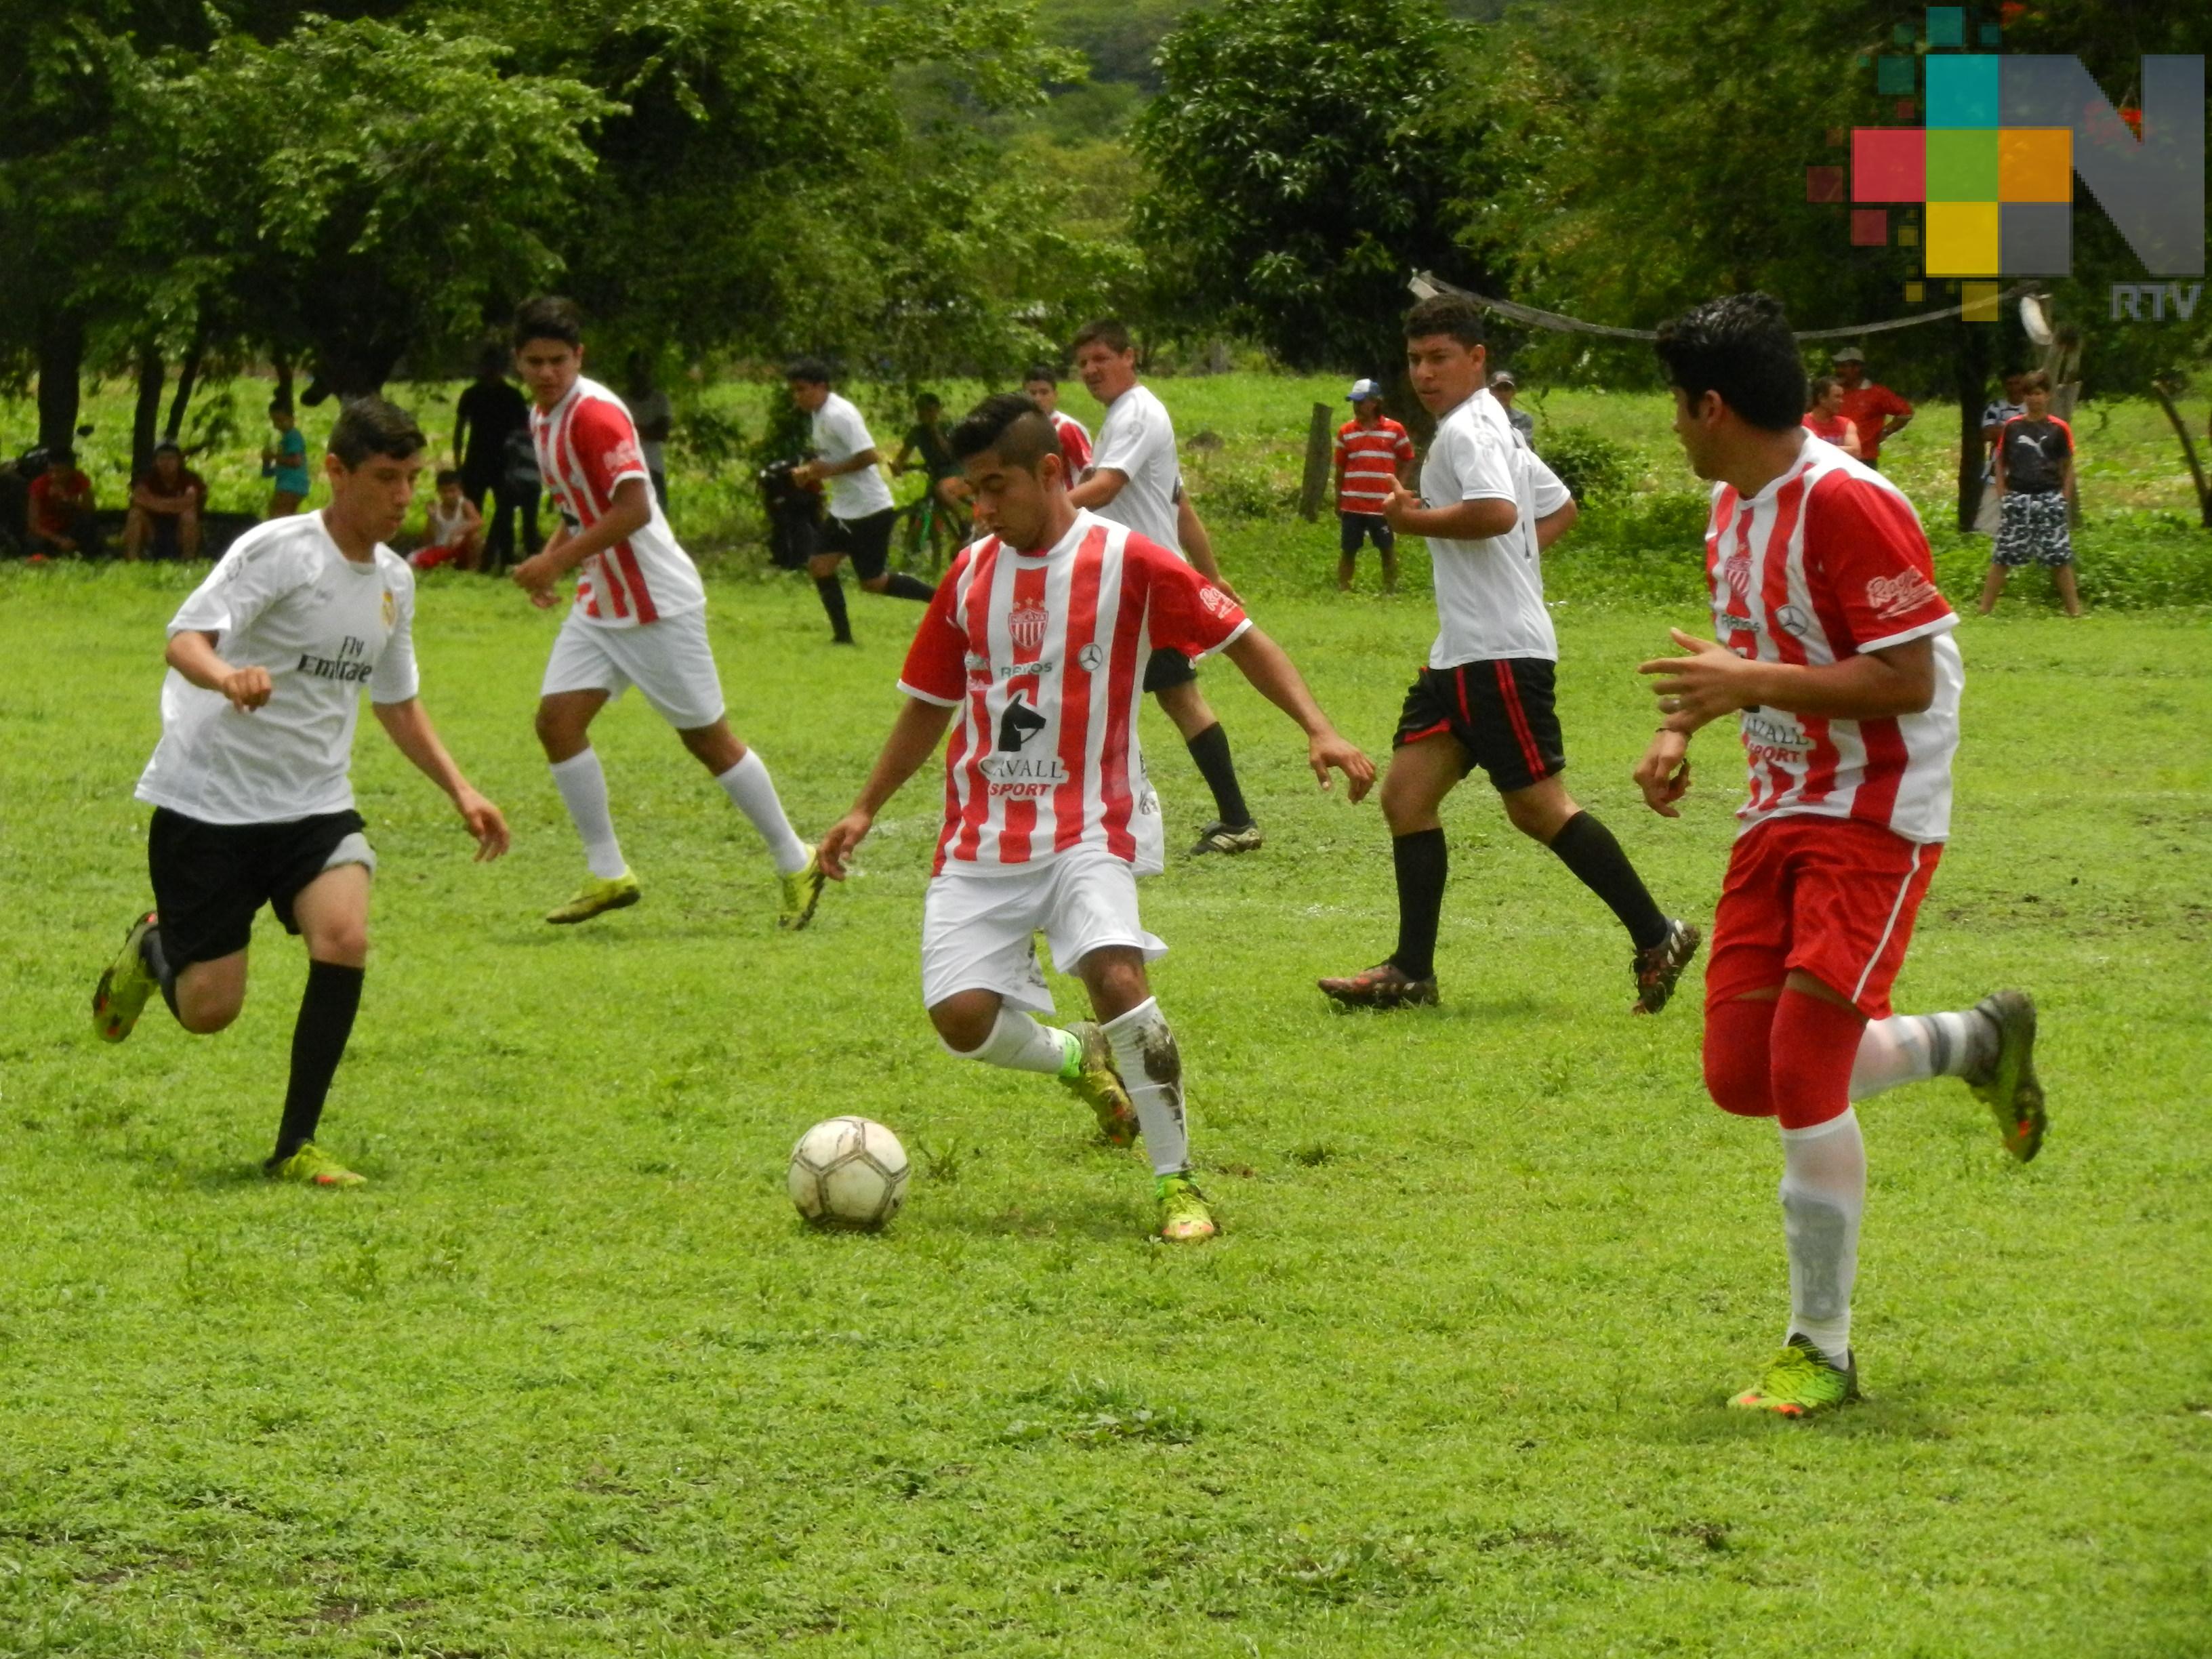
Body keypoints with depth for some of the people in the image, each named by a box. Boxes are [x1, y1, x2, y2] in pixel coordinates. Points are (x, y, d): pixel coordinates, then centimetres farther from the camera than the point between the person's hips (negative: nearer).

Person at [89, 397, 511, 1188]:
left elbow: (397, 702, 22)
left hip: (315, 804, 5)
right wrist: (225, 676, -46)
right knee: (208, 1009, -6)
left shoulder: (394, 580, 8)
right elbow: (185, 638, -24)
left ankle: (296, 1146, -12)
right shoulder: (280, 551, -14)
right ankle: (154, 947, 33)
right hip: (209, 798, -5)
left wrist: (461, 792, 12)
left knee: (344, 936, -24)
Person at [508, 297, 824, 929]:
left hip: (658, 604, -9)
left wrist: (558, 561, -25)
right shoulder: (543, 417, 10)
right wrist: (552, 557, 5)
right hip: (600, 604, 9)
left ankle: (797, 865, 12)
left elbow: (633, 508, -26)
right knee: (557, 719, -4)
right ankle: (608, 875, 2)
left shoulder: (595, 413, -18)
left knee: (706, 736, -1)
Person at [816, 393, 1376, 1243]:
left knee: (1116, 977, -27)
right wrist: (865, 810, 17)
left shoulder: (1126, 561, -7)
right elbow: (930, 704, 19)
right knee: (962, 1016, -10)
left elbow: (1241, 638, -1)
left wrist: (1318, 730, -12)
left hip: (1089, 826, -4)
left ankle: (1178, 1183, -13)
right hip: (982, 835, 4)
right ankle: (1080, 1059, 24)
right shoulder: (970, 574, 7)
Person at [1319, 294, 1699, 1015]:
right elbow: (1560, 507, 29)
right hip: (1460, 653, 11)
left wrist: (1414, 519, -15)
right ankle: (1411, 973, 4)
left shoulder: (1466, 431, -12)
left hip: (1501, 651, -11)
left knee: (1536, 805, -7)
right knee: (1406, 793, 5)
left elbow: (1497, 512, -29)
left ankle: (1656, 939, 0)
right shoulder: (1495, 430, 19)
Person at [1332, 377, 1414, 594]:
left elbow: (1408, 461, 7)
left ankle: (1390, 590, 11)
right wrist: (1338, 500, 9)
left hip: (1382, 504, -2)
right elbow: (1340, 468, 10)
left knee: (1388, 549, 4)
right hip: (1352, 505, 2)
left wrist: (1397, 488, -4)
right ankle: (1343, 590, 10)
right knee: (1348, 550, 5)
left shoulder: (1394, 430, 0)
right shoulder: (1346, 432, 6)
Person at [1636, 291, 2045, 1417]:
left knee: (1802, 1073, -16)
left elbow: (1909, 680, -23)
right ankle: (1981, 1042, 29)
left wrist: (1749, 684, -24)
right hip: (1781, 810, 9)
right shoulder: (1731, 509, 9)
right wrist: (1684, 730, 6)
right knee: (1740, 1077, 5)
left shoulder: (1847, 506, -20)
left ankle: (1821, 1352, -5)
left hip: (1874, 824, -9)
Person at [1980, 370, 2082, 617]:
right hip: (2017, 497, 1)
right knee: (2003, 556, 0)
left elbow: (2068, 468, 6)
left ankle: (2074, 609, 5)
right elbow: (2001, 465, 11)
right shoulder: (2012, 427, 5)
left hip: (2049, 497, -1)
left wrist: (2065, 501, -1)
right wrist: (2002, 499, 2)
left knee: (2060, 557, 0)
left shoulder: (2058, 429, 1)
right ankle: (1985, 610, 3)